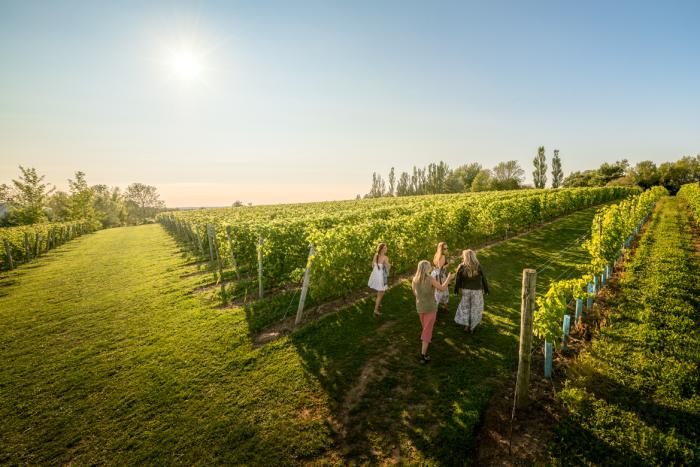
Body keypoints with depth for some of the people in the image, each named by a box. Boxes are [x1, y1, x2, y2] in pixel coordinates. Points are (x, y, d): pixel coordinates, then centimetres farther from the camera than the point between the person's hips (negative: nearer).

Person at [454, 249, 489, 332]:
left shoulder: (461, 267, -15)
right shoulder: (478, 267, -15)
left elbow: (458, 280, -7)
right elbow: (483, 279, -7)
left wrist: (456, 290, 7)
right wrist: (486, 289, 7)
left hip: (466, 290, 1)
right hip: (477, 291, -1)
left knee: (465, 307, 21)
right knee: (475, 308, 15)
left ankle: (466, 325, 27)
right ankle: (472, 327, 25)